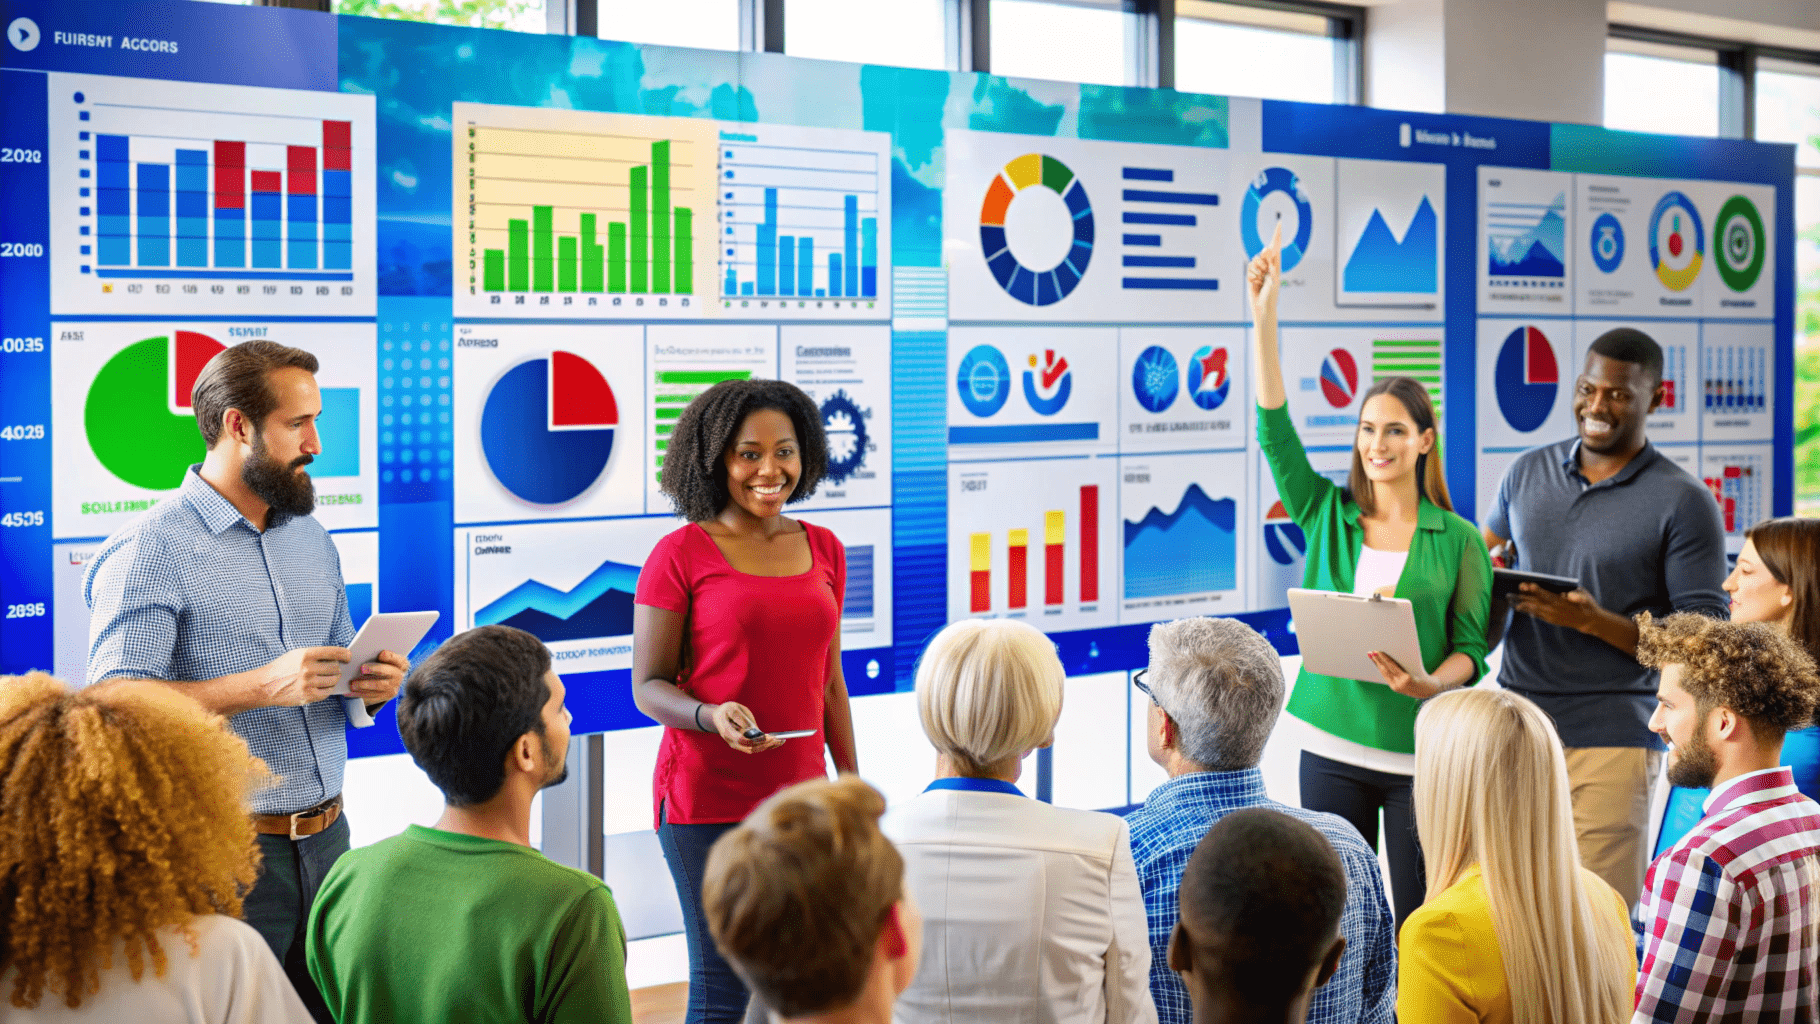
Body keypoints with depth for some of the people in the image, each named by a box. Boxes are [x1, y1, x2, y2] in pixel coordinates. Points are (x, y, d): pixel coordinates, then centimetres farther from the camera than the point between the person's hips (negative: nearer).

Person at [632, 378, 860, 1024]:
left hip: (799, 800, 4)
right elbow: (647, 686, -4)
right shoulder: (682, 553, -5)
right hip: (706, 801, -4)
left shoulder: (823, 551, 9)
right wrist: (712, 717, -23)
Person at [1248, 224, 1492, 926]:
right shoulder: (1327, 516, 6)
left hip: (1420, 751, -2)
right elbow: (1275, 433, -4)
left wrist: (1429, 683, -23)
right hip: (1332, 746, 2)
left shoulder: (1459, 540, 2)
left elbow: (1472, 646, 0)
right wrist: (1264, 319, -10)